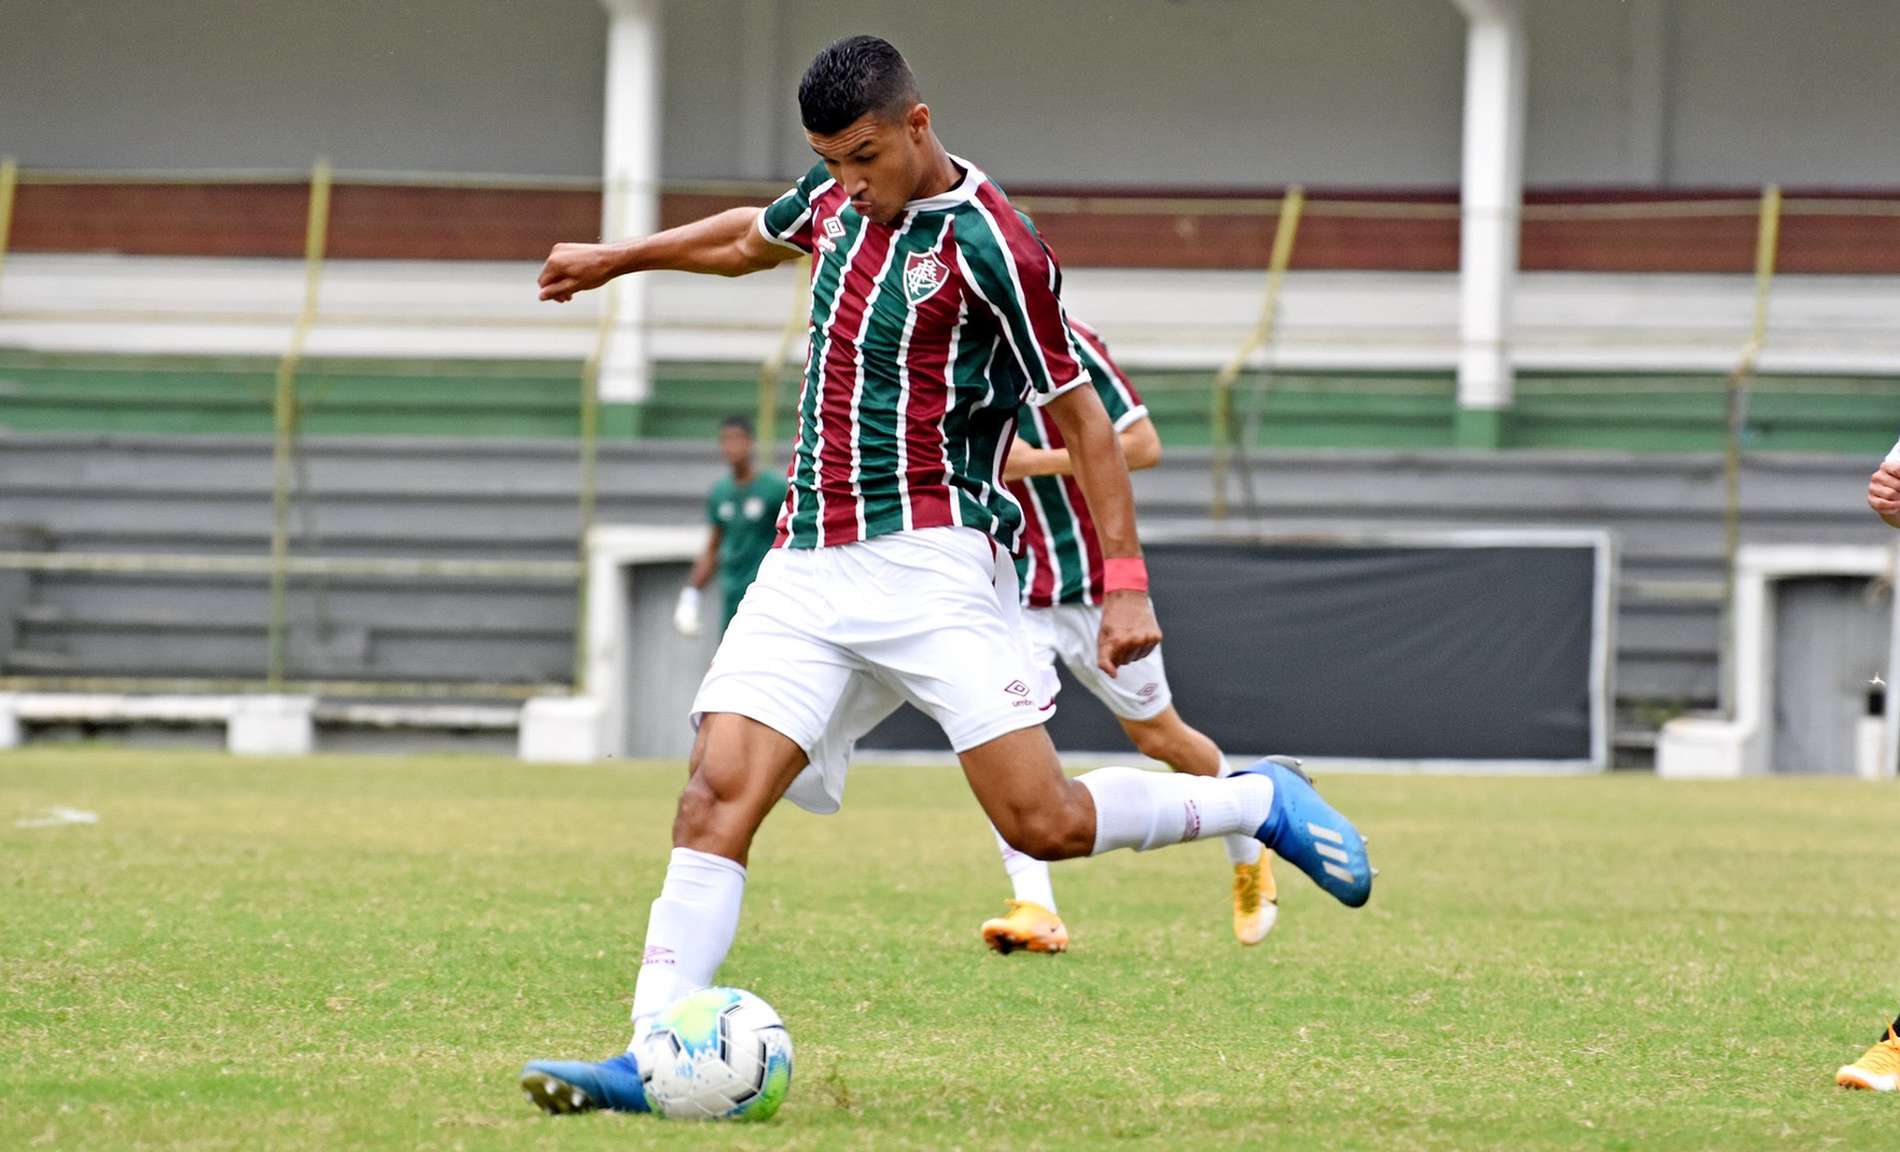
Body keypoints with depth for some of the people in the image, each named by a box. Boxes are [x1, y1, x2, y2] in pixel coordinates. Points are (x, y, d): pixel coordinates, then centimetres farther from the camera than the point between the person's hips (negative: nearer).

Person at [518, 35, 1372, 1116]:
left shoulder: (992, 248, -11)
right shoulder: (839, 197, 11)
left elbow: (1082, 415, -6)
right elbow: (753, 237, 35)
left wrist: (1125, 580, -10)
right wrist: (618, 257, 46)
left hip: (931, 561, -6)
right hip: (809, 566, 6)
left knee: (1042, 822, -13)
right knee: (717, 795, -12)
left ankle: (1262, 800, 11)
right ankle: (650, 1059, -17)